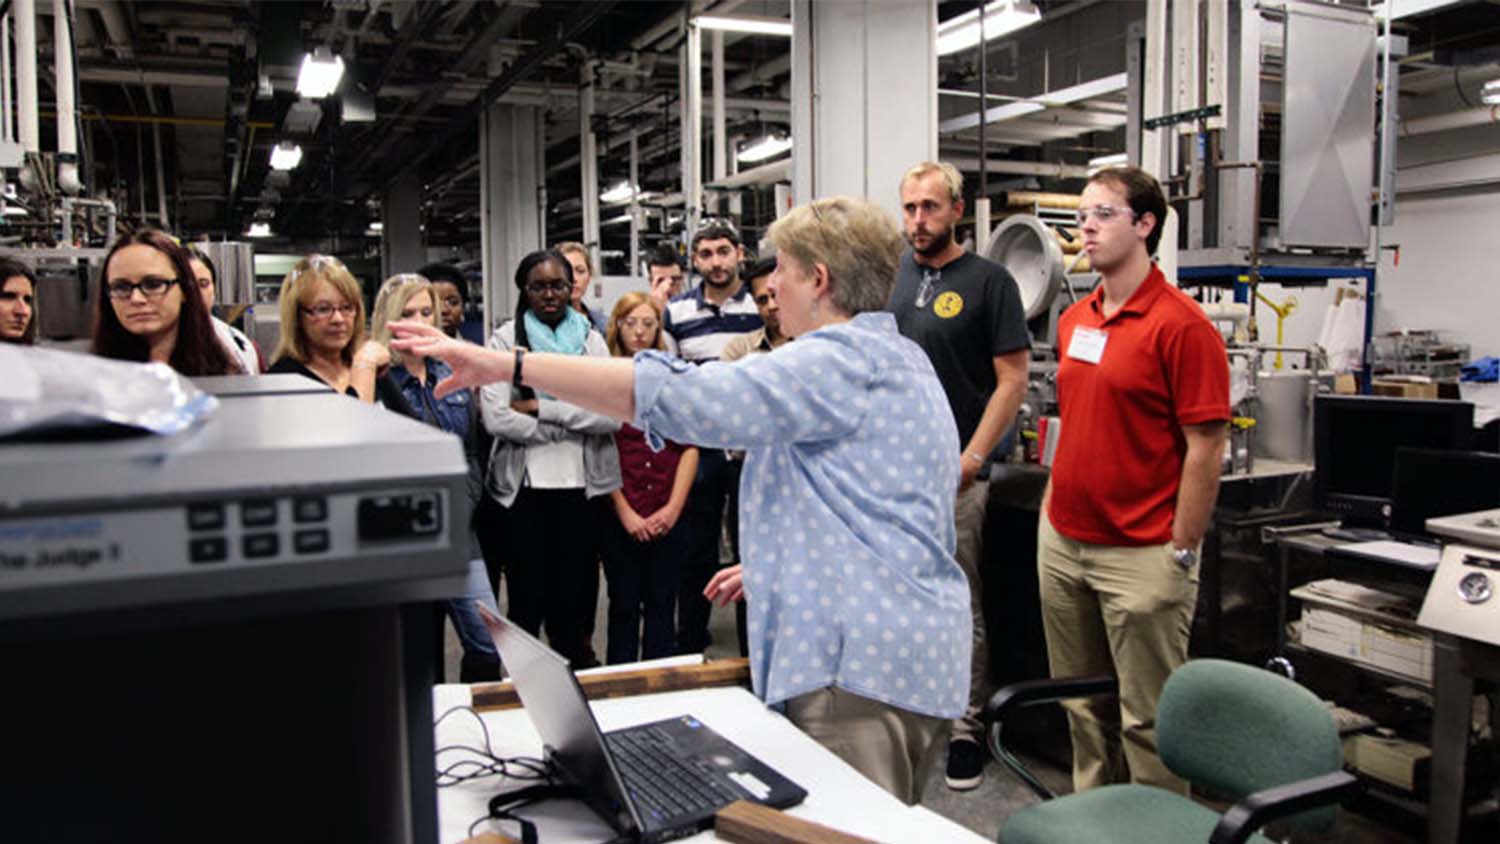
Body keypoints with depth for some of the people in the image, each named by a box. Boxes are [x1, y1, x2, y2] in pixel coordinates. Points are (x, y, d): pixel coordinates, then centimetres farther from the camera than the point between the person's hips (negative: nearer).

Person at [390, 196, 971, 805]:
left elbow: (676, 394, -25)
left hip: (861, 667, -11)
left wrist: (510, 364, -23)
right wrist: (779, 563, 25)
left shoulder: (839, 363, -15)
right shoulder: (903, 361, 19)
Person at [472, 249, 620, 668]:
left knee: (575, 601, 8)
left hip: (580, 487, 2)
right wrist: (573, 425, -9)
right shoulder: (507, 339, 3)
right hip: (523, 488, -2)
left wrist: (542, 408, -11)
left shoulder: (591, 339, 9)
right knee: (527, 601, 6)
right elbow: (497, 418, -12)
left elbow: (613, 415, -6)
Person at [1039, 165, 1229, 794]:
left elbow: (1204, 448, -14)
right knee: (1082, 705, 19)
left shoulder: (1182, 325, -13)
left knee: (1147, 718, 4)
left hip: (1141, 554, -7)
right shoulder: (1074, 320, 10)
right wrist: (1052, 507, 14)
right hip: (1062, 542, 7)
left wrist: (1181, 554, -14)